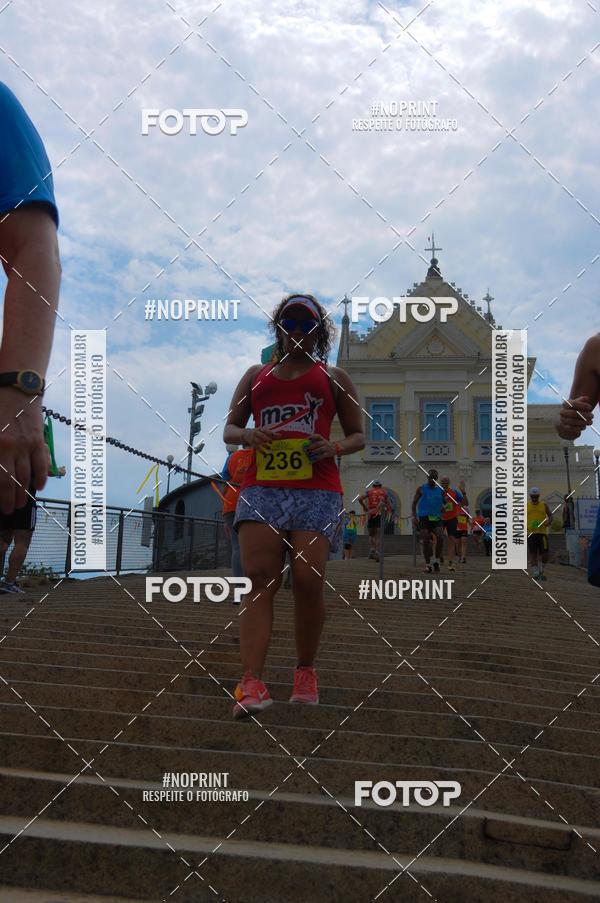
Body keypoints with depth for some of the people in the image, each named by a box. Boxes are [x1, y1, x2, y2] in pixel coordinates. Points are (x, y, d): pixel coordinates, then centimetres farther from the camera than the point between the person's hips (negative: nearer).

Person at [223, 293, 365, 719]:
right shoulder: (256, 375, 24)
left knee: (308, 580, -10)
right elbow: (229, 428, 21)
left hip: (316, 489, -1)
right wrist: (248, 435, -4)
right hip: (261, 487, 2)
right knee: (260, 579, -12)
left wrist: (335, 448, -6)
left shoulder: (333, 376, 19)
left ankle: (306, 671, 12)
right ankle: (252, 683, -19)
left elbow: (358, 435, 17)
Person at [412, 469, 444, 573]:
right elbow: (414, 503, 4)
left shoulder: (440, 490, 10)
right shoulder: (421, 489, 3)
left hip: (436, 518, 2)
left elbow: (445, 503, 18)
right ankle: (427, 564, 7)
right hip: (423, 518, -2)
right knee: (426, 541, -5)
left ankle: (436, 560, 2)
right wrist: (414, 516, -7)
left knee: (440, 538, -17)